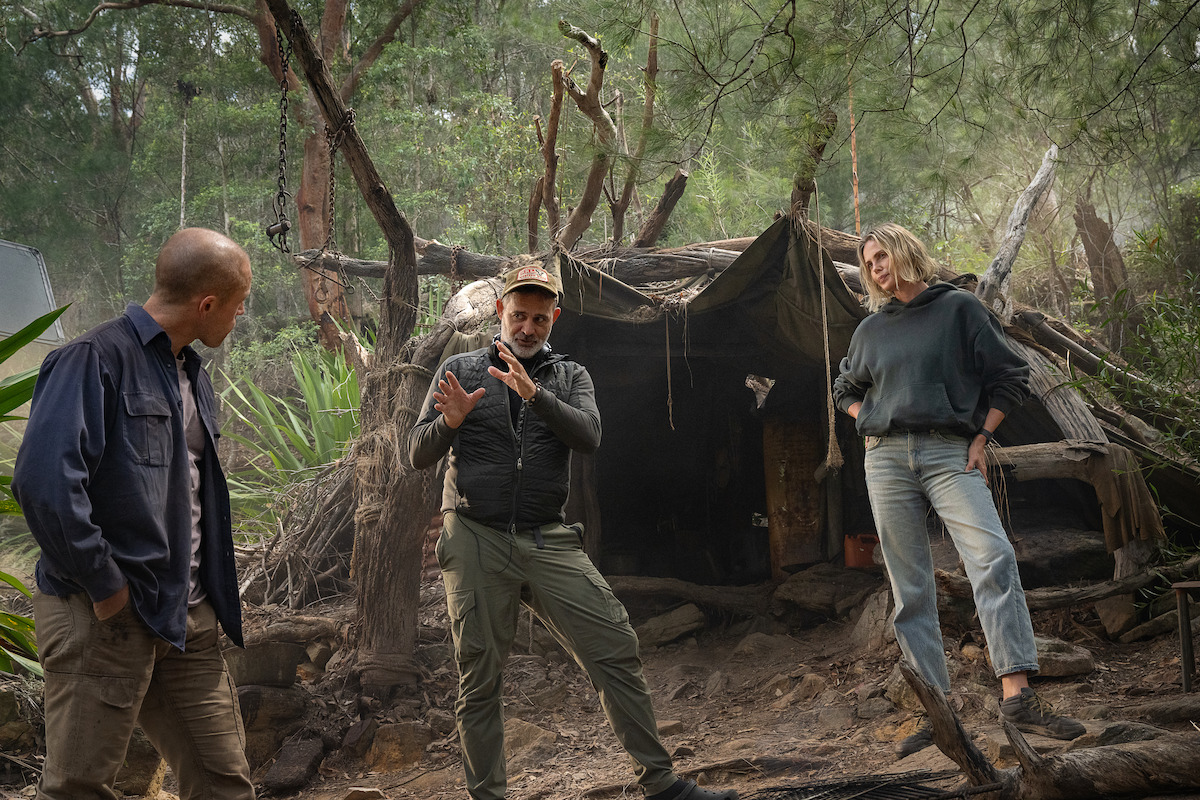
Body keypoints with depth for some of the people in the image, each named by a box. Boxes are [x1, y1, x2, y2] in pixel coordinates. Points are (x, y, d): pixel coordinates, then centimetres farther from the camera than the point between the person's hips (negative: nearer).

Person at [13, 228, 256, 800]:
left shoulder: (190, 374, 16)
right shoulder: (95, 360, -13)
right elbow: (43, 483, -24)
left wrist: (214, 594, 13)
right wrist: (106, 586, -19)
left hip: (187, 618, 8)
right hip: (108, 618, -8)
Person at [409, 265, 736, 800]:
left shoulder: (569, 377, 13)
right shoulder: (461, 370, 9)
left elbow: (589, 436, -7)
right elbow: (419, 455, 4)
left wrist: (533, 393, -22)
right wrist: (450, 421, -17)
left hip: (549, 542, 1)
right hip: (475, 540, -1)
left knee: (616, 650, -6)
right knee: (479, 680, 1)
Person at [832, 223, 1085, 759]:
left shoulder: (959, 308, 7)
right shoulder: (871, 329, 17)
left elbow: (1010, 376, 7)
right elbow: (846, 389, 33)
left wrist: (981, 439, -1)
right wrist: (874, 422, 14)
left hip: (950, 454, -3)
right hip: (886, 459, 4)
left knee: (993, 559, -23)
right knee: (910, 588, 0)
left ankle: (1017, 693, -28)